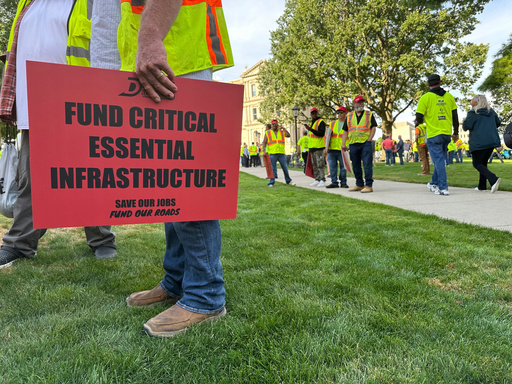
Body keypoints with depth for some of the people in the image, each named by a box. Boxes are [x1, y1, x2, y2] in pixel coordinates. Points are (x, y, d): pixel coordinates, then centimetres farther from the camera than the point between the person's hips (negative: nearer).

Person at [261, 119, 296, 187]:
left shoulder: (282, 132, 14)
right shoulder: (268, 132, 10)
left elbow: (288, 135, -5)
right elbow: (264, 142, 7)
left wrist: (283, 128, -8)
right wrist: (264, 151, -6)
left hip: (281, 153, 2)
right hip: (272, 154, -2)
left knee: (285, 168, 6)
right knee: (273, 169, -3)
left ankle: (288, 181, 19)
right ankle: (271, 183, 2)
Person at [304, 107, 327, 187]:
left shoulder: (321, 122, -6)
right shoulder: (312, 123, 21)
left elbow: (321, 133, -18)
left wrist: (311, 129, -24)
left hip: (319, 147, -8)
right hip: (312, 147, 9)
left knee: (320, 164, -10)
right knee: (314, 165, 9)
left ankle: (322, 181, -8)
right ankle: (317, 180, 14)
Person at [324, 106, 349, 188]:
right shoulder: (333, 123, 13)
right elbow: (328, 135, 6)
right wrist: (326, 147, -4)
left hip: (342, 150, -3)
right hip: (332, 149, 3)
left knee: (343, 167, -1)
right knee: (332, 166, 1)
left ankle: (343, 182, 10)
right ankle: (334, 182, 8)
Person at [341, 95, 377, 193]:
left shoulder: (369, 114, 9)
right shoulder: (349, 116, 15)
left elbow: (373, 128, 3)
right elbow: (345, 131, 14)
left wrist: (369, 140, -9)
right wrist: (343, 144, 5)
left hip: (366, 144, -3)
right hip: (353, 144, 3)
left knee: (367, 165, -8)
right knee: (356, 166, 7)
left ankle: (369, 185, -6)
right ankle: (359, 185, 18)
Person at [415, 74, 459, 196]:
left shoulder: (425, 98, -7)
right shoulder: (449, 96, 7)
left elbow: (419, 118, -9)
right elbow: (455, 116, 11)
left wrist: (417, 123, 15)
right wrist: (456, 133, 20)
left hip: (433, 134, -5)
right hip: (447, 134, 5)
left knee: (439, 160, -3)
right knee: (440, 159, 17)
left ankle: (443, 188, -5)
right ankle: (434, 183, 29)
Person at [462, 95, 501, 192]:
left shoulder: (473, 113, -7)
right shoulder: (491, 112, 14)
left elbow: (466, 126, -12)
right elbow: (498, 123, 23)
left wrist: (464, 124, 9)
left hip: (479, 142, -7)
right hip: (492, 141, 7)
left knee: (477, 164, -2)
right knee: (483, 163, 17)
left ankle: (493, 180, -23)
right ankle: (482, 186, 18)